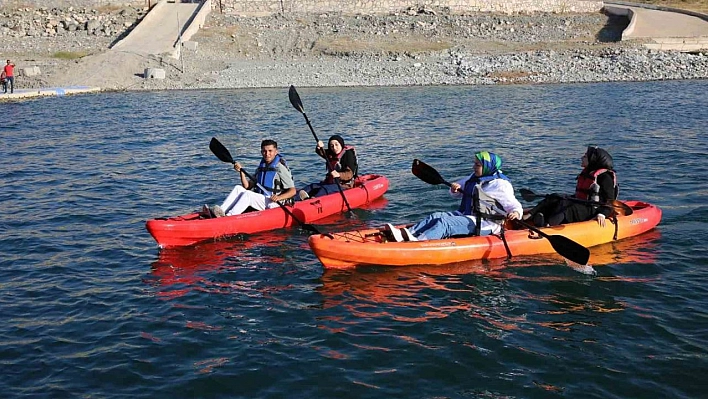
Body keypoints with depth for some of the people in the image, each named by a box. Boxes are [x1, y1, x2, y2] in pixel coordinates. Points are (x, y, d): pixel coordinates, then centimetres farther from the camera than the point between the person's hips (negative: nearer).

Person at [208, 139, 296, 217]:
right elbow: (247, 187, 8)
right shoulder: (260, 168, 15)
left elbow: (292, 191, -11)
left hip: (273, 204, -7)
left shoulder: (281, 169, -8)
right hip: (260, 200, 7)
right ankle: (221, 211, -25)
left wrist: (279, 197, -28)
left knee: (247, 195, -27)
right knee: (238, 188, -8)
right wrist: (241, 171, -4)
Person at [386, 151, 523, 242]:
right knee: (437, 216, -14)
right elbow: (457, 193, 30)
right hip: (466, 216, 8)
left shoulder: (500, 184, -6)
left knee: (445, 222, -29)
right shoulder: (474, 178, 21)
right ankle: (403, 234, -33)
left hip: (483, 224, -8)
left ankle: (418, 240, -51)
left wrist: (515, 213, -32)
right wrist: (455, 188, 6)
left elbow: (514, 204, -10)